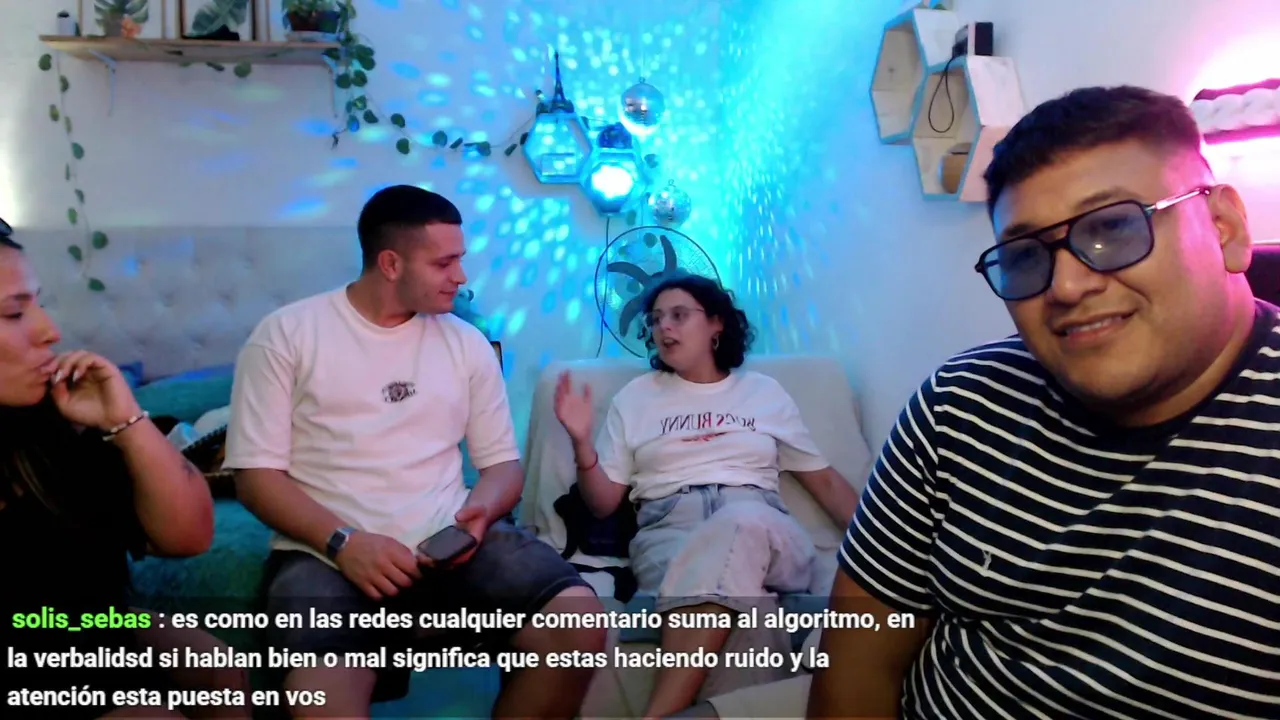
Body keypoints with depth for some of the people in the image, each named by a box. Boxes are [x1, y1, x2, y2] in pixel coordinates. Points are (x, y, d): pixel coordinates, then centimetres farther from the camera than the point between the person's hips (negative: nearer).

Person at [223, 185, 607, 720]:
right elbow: (256, 473, -1)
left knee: (579, 621, -21)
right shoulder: (286, 334, 3)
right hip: (327, 553, -3)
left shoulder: (467, 343, 14)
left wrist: (482, 510, -10)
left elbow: (503, 461, 14)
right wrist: (344, 541, -16)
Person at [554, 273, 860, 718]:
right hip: (669, 528, -1)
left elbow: (825, 481, 22)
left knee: (739, 524, -39)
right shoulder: (636, 397, 19)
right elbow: (603, 503, 15)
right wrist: (581, 443, -4)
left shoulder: (765, 392, 21)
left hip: (762, 530, 1)